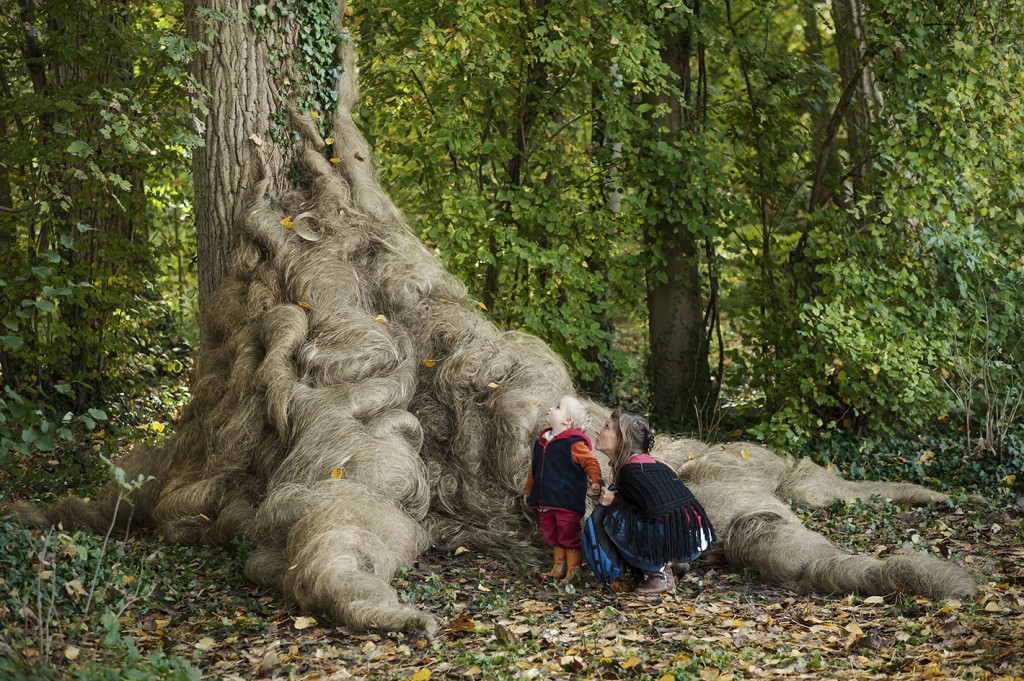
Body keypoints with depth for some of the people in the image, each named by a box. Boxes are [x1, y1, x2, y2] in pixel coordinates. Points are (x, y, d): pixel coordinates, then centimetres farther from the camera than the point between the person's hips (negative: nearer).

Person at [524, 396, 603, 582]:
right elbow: (534, 469, 20)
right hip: (547, 501, 8)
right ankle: (558, 568, 28)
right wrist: (528, 490, 24)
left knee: (569, 537, -1)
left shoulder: (574, 443, -13)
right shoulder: (542, 441, 11)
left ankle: (573, 572, 7)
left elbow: (592, 463, -12)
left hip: (567, 503, -8)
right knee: (553, 537, 17)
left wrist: (595, 483, -22)